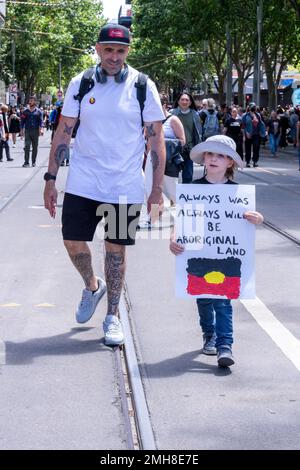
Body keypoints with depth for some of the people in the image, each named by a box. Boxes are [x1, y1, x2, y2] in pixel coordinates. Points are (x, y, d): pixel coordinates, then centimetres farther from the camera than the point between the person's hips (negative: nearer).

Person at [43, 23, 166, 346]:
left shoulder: (143, 87, -3)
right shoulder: (80, 84, 2)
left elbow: (156, 140, -1)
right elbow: (63, 132, 5)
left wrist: (157, 190, -5)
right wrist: (51, 180, 1)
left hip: (125, 186, -2)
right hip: (82, 183, 2)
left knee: (116, 248, 4)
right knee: (73, 241, 1)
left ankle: (112, 316, 18)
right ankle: (92, 286, 32)